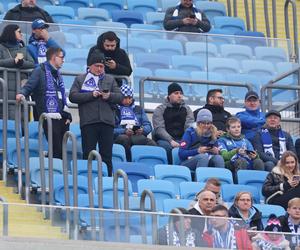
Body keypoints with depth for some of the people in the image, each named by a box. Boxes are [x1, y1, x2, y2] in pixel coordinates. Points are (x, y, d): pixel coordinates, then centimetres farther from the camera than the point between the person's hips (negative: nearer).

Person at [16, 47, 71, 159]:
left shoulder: (57, 74, 22)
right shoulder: (40, 71, -1)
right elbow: (29, 86, -11)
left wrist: (67, 115, 15)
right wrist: (22, 93, -34)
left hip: (61, 118, 8)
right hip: (50, 118, -8)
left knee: (62, 149, 6)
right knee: (57, 150, -13)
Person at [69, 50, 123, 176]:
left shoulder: (110, 79, 18)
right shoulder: (80, 79, 11)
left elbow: (120, 97, 12)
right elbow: (72, 96, -2)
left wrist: (109, 96, -9)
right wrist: (91, 95, -11)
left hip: (107, 122, 2)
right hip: (88, 123, -2)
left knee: (107, 155, 2)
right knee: (88, 154, -2)